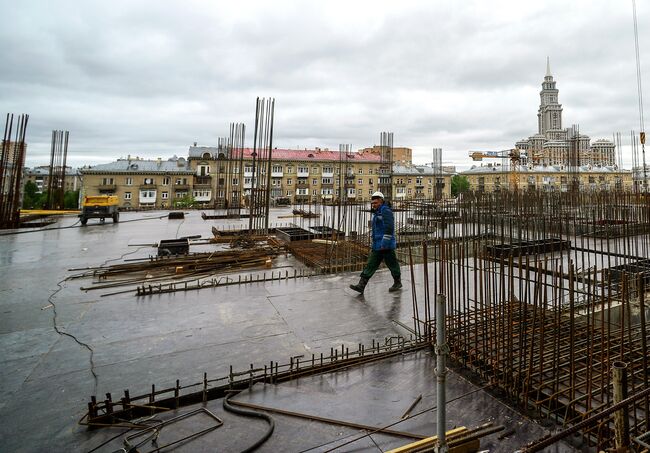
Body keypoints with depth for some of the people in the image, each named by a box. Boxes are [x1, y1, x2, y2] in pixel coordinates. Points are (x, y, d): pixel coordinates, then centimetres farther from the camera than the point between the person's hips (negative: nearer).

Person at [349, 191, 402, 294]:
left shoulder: (386, 211, -12)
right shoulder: (377, 213, 18)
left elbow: (389, 228, -22)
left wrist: (384, 244, -24)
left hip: (386, 246, -9)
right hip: (377, 246, 9)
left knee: (392, 264, 7)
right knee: (370, 265, 3)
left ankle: (397, 283, 26)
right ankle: (361, 285, 0)